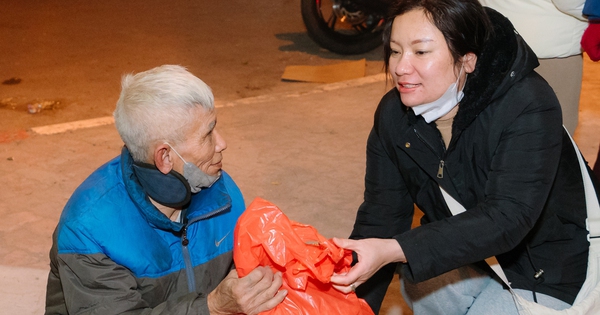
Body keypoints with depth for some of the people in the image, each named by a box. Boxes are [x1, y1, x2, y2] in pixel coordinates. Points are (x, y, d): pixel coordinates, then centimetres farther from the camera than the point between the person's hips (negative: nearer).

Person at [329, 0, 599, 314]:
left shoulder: (527, 107, -29)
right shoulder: (393, 114, -11)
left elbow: (506, 219, -38)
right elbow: (380, 216, -11)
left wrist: (395, 251, -48)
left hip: (544, 266, -4)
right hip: (460, 251, 4)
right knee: (417, 287, -22)